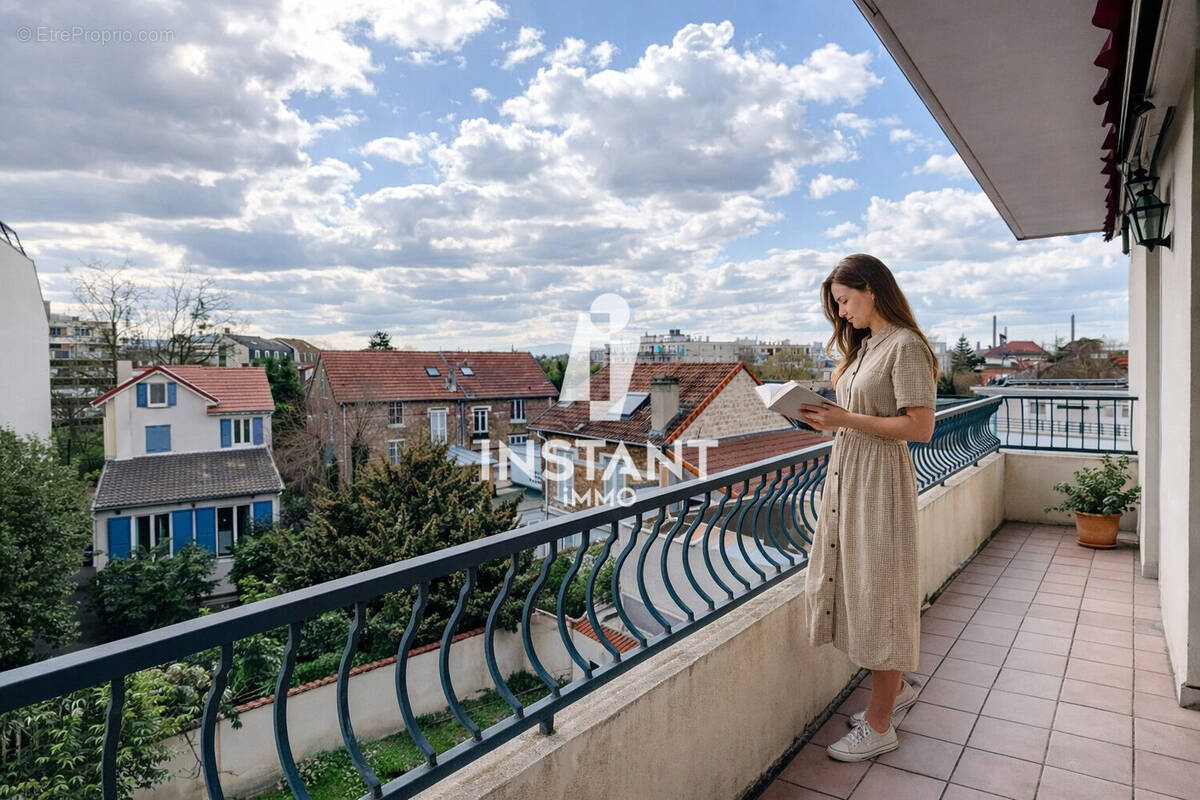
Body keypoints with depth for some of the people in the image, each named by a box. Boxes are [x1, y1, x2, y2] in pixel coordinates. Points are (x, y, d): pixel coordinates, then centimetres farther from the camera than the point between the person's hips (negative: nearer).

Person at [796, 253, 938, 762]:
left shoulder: (905, 346, -12)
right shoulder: (865, 345, 16)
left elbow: (920, 428, -18)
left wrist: (848, 419, -19)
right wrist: (829, 422, 0)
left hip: (880, 480, -9)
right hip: (846, 474, 9)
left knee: (878, 591, 1)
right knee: (855, 582, 15)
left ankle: (878, 727, 16)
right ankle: (896, 688, 37)